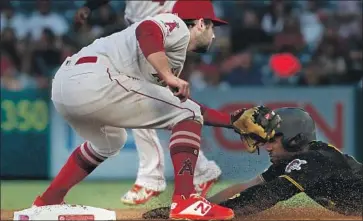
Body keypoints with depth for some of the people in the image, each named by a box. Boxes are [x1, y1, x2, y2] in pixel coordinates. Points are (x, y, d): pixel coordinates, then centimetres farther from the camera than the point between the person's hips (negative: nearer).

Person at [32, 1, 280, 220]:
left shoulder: (172, 57, 32)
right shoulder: (177, 25, 5)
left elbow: (184, 106, 35)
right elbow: (146, 30, -18)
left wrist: (235, 121, 35)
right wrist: (168, 77, -26)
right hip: (93, 80, -10)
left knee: (108, 143, 39)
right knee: (187, 114, 0)